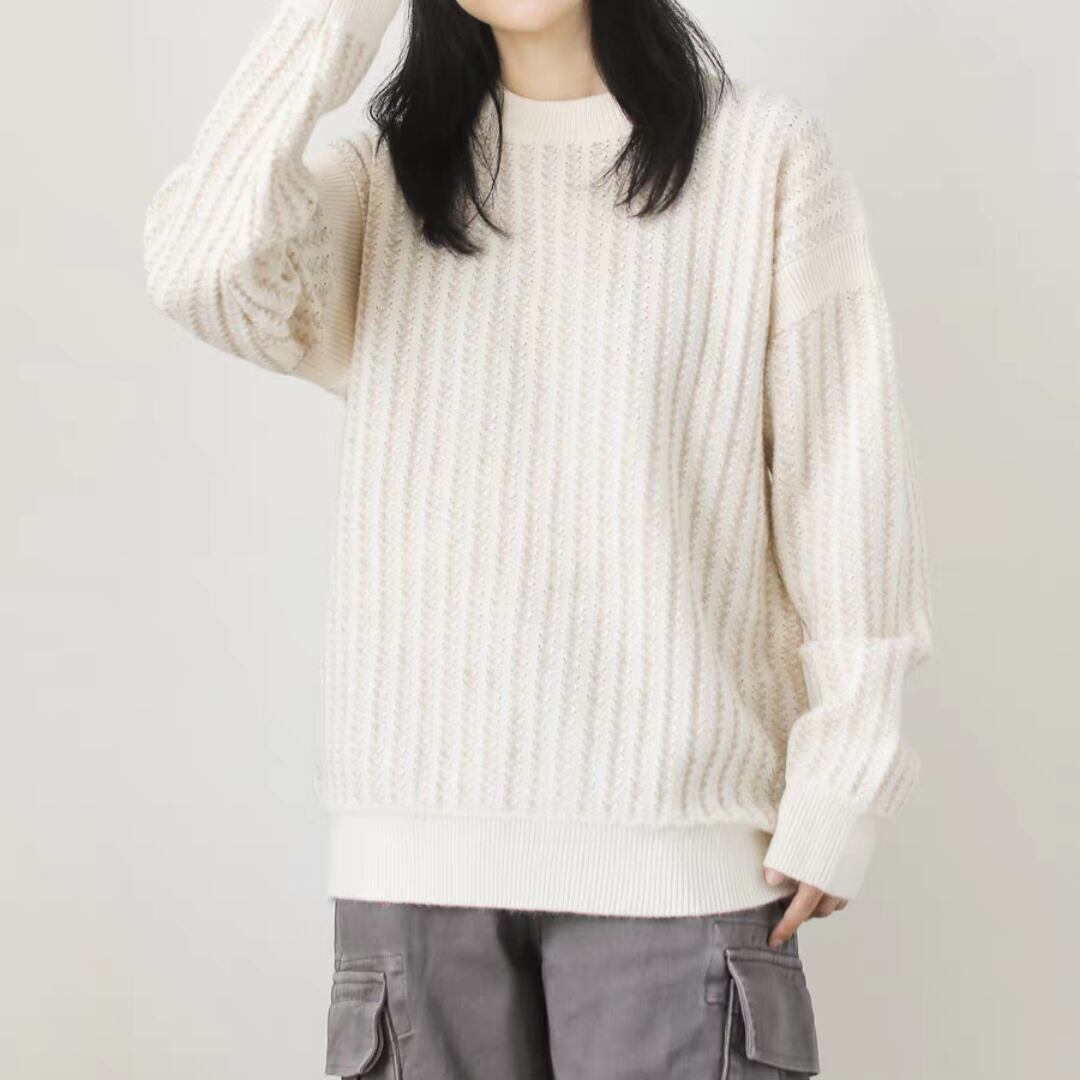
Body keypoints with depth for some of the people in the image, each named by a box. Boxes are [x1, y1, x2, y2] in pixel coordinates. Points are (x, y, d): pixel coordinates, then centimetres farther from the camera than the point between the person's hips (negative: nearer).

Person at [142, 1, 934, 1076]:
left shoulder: (765, 150, 4)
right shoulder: (380, 177, 11)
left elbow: (845, 475, 1)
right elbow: (201, 269, -10)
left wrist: (840, 784, -2)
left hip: (676, 835, -1)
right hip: (417, 833, 2)